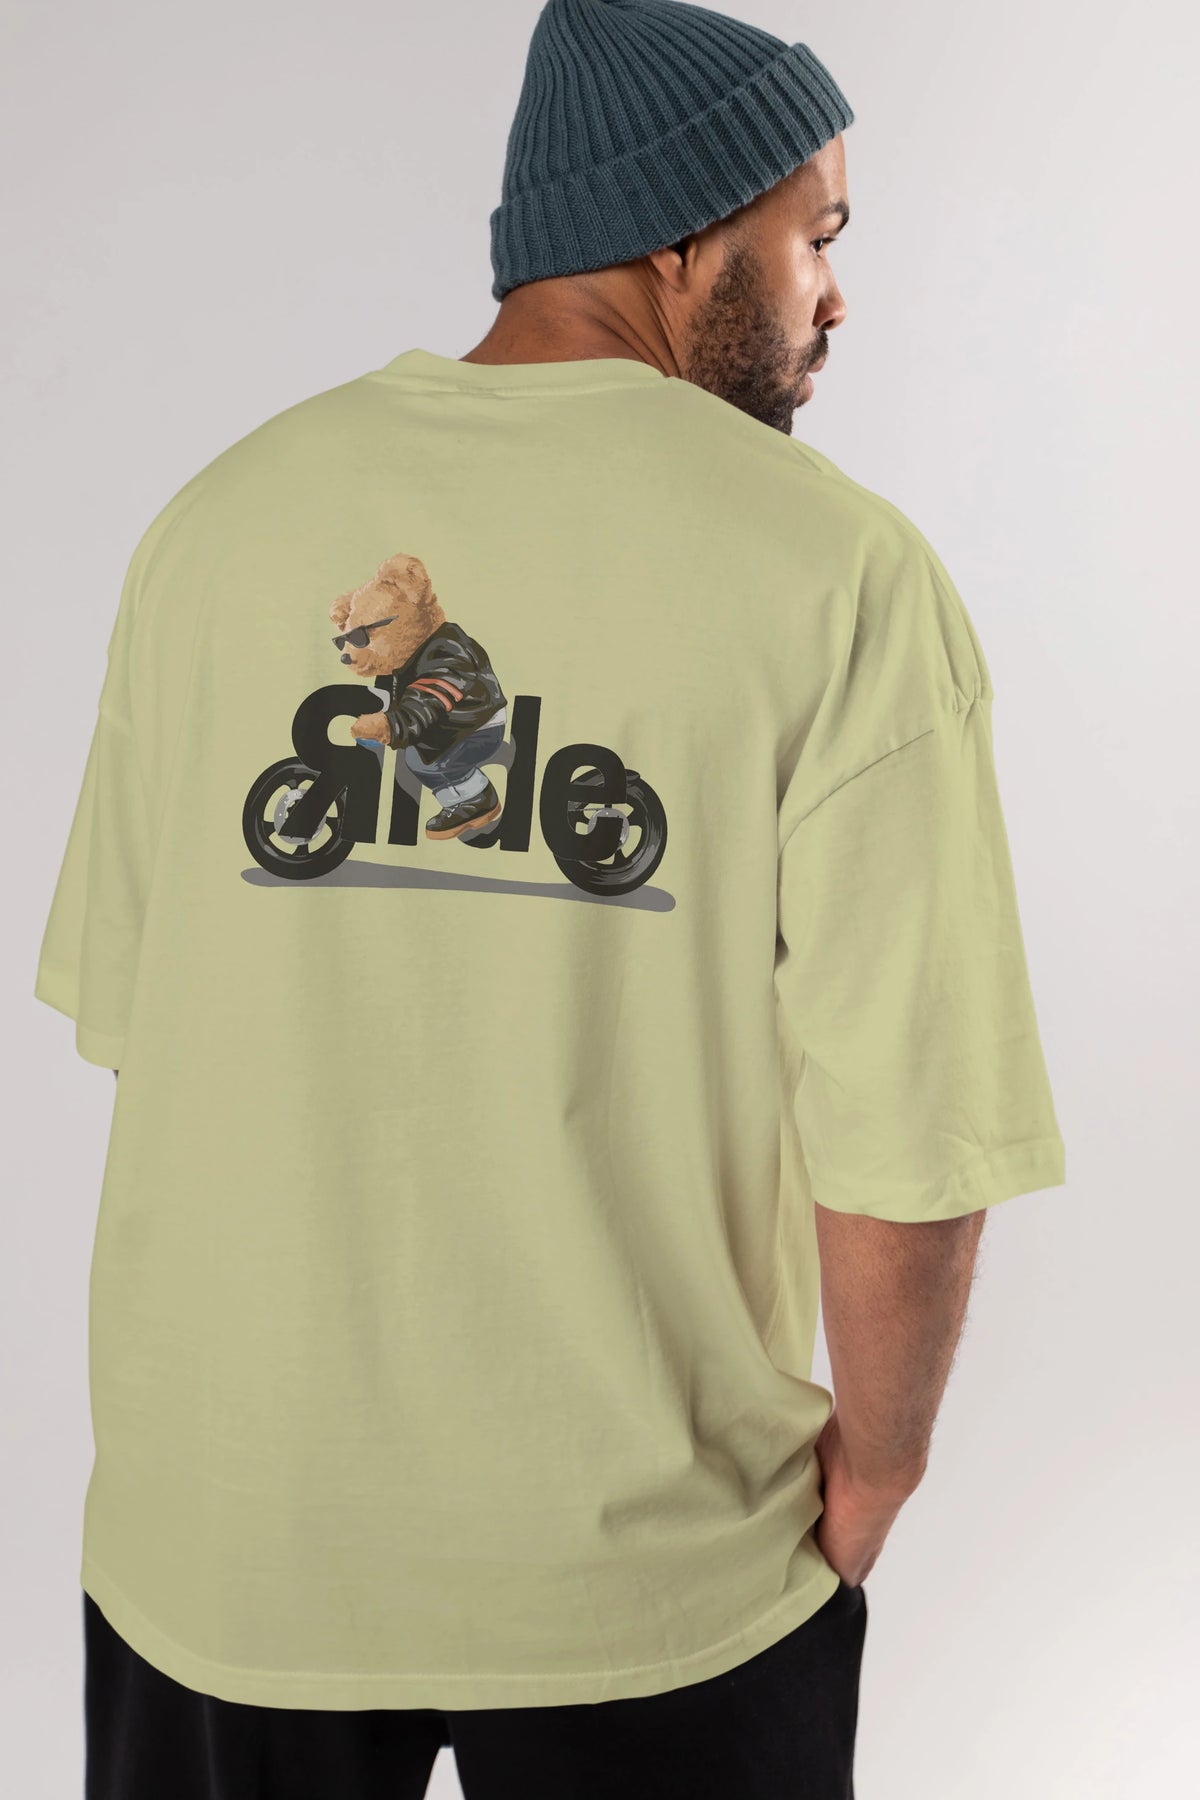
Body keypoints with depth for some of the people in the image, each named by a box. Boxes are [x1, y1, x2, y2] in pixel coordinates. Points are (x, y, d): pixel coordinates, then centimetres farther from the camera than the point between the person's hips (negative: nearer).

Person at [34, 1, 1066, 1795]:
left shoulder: (223, 513, -3)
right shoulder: (840, 571, -14)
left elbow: (124, 1012, 1)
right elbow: (915, 1134, -18)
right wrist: (872, 1476, 1)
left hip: (222, 1529, 3)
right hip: (652, 1569, -2)